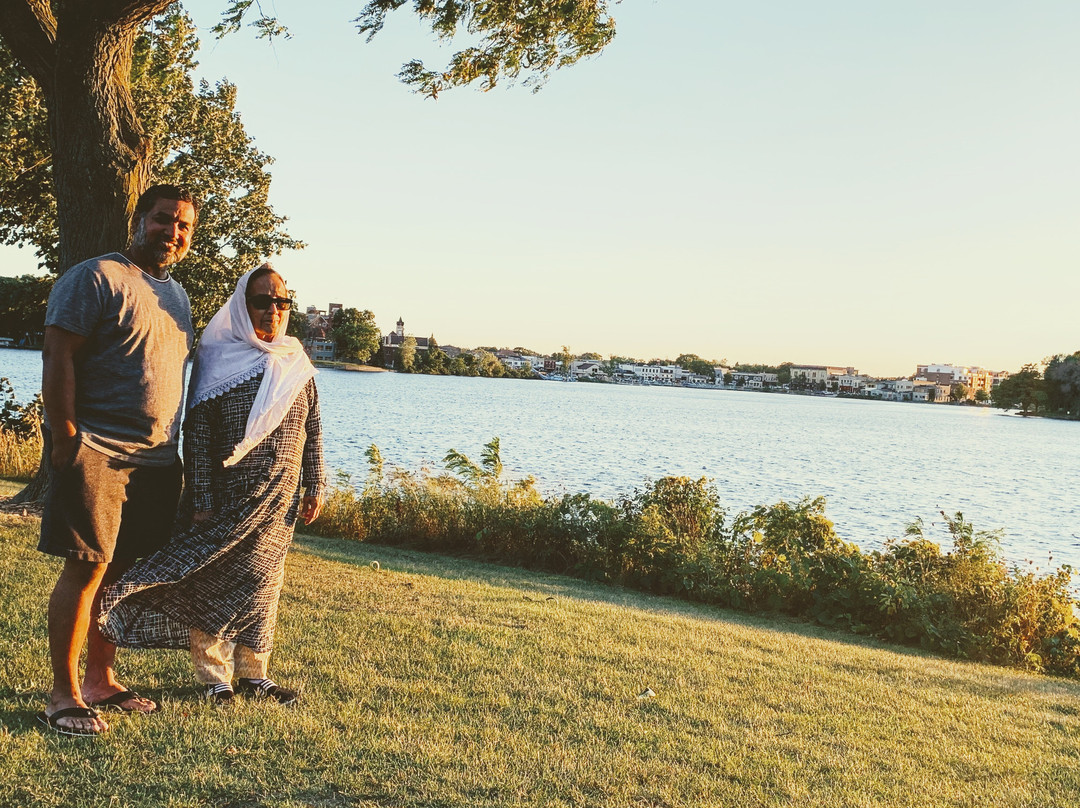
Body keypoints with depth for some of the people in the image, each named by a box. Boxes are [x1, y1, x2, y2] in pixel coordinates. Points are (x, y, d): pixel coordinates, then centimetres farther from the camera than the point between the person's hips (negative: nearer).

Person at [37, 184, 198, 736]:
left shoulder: (176, 294, 19)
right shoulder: (95, 278, -5)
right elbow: (58, 358, -11)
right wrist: (65, 437, -16)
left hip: (157, 459, 7)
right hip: (97, 455, -7)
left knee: (123, 571, 11)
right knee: (87, 568, -7)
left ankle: (100, 680, 22)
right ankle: (63, 695, 3)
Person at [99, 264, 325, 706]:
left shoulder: (297, 364, 7)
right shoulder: (217, 358, -7)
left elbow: (312, 430, 13)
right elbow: (196, 435, -8)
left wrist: (314, 486, 10)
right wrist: (202, 501, -12)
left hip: (280, 498, 4)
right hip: (229, 495, -4)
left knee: (263, 580, 11)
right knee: (215, 578, 1)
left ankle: (253, 673, 25)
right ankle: (213, 676, 17)